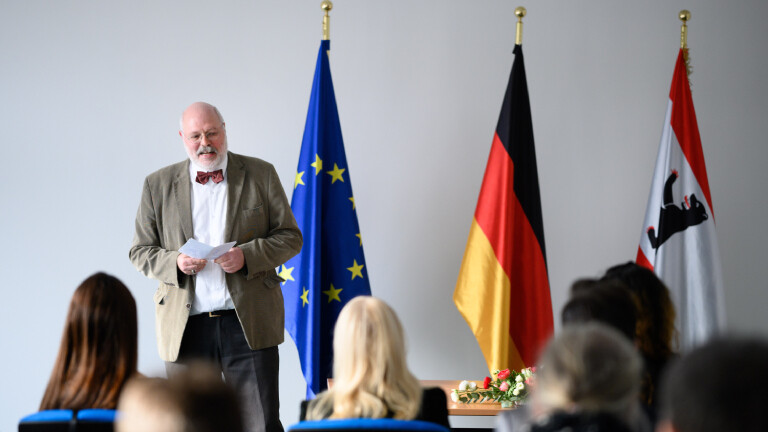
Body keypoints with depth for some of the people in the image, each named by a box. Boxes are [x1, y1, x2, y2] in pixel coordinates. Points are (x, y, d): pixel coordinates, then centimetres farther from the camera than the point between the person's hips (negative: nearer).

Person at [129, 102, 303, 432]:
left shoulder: (260, 175, 8)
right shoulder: (158, 185, 11)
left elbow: (290, 237, 7)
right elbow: (140, 252, 12)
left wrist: (247, 255, -11)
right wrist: (174, 263, -10)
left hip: (248, 322, -1)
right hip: (186, 327, 1)